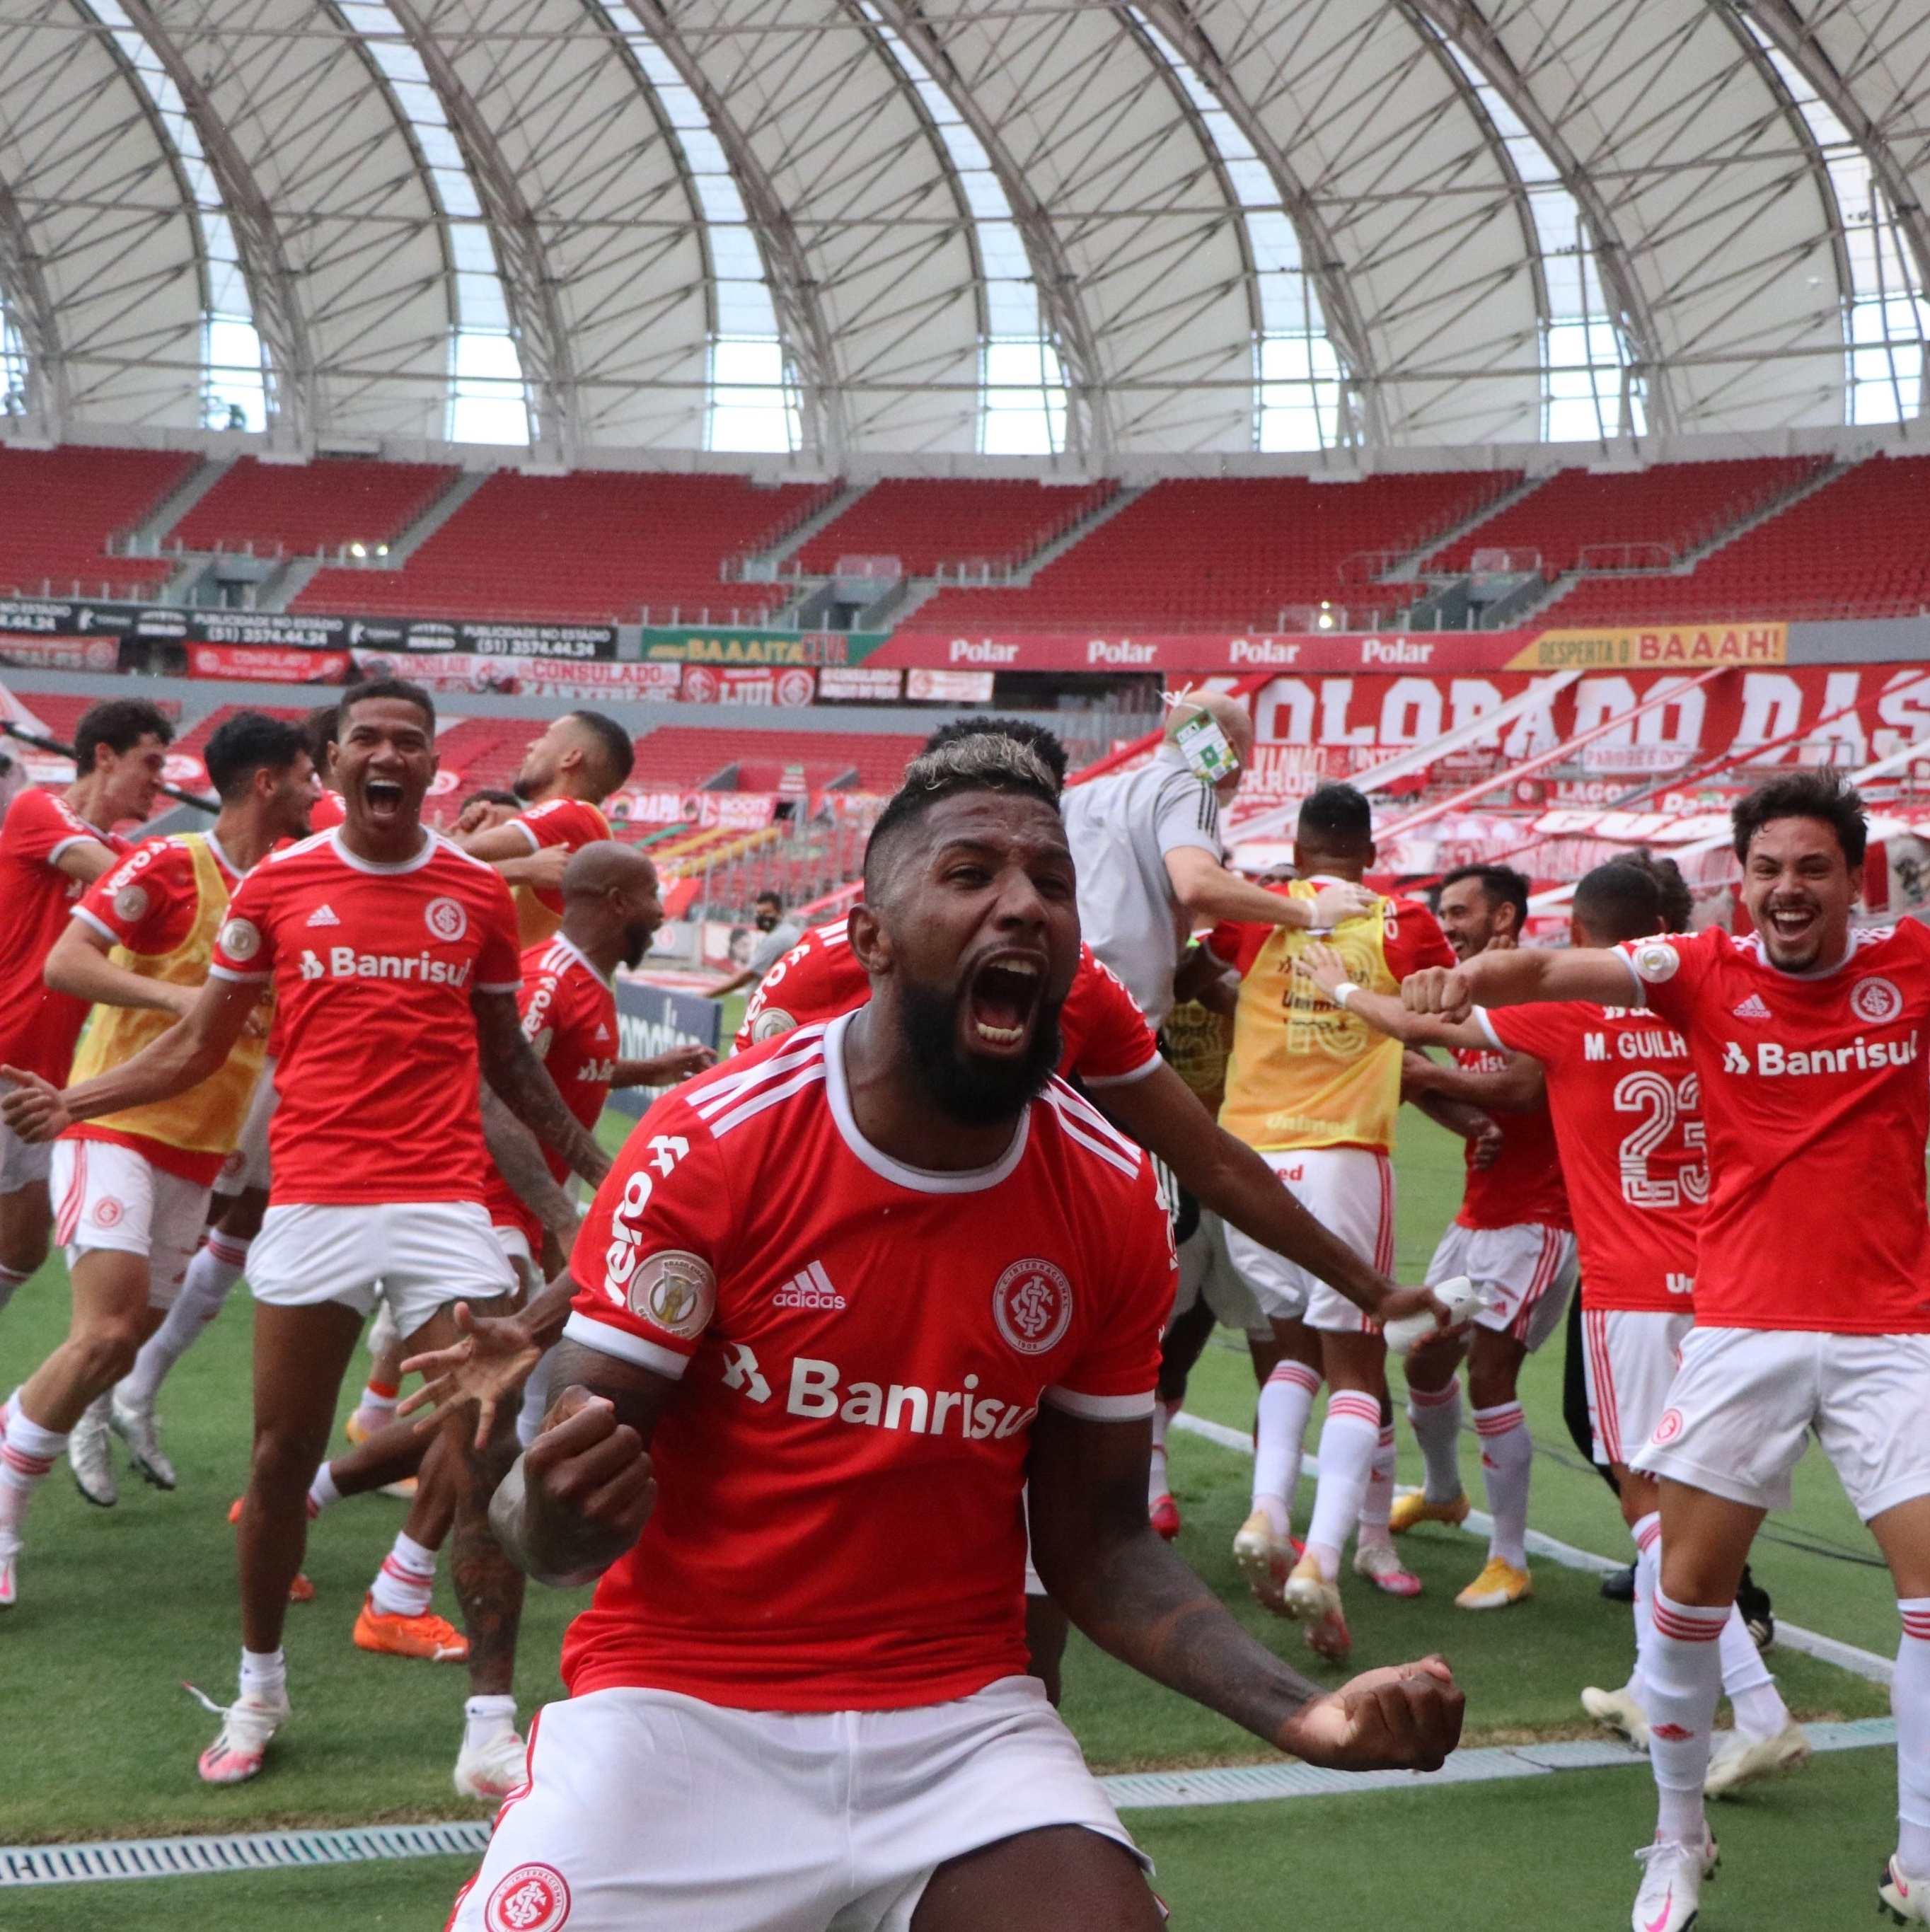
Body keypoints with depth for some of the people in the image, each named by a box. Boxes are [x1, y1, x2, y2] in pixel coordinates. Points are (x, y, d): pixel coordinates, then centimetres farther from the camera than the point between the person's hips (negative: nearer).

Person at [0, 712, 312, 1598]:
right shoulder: (167, 865, -11)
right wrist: (179, 995, -28)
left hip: (197, 1150, 7)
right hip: (117, 1126, -7)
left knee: (136, 1331, 8)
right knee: (108, 1329, -17)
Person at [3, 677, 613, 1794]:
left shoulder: (480, 893, 6)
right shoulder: (276, 886, 4)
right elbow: (199, 1048, 10)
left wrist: (599, 1165, 15)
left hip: (444, 1202, 0)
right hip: (312, 1200, 0)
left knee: (488, 1458, -5)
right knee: (281, 1457, 6)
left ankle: (490, 1719, 4)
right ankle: (260, 1690, 26)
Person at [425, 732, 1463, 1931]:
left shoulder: (1114, 1202, -2)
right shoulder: (710, 1147, -13)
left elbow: (1098, 1543, 6)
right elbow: (560, 1527, -10)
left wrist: (1300, 1713, -9)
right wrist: (561, 1506, -34)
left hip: (960, 1717, 2)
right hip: (683, 1706, -2)